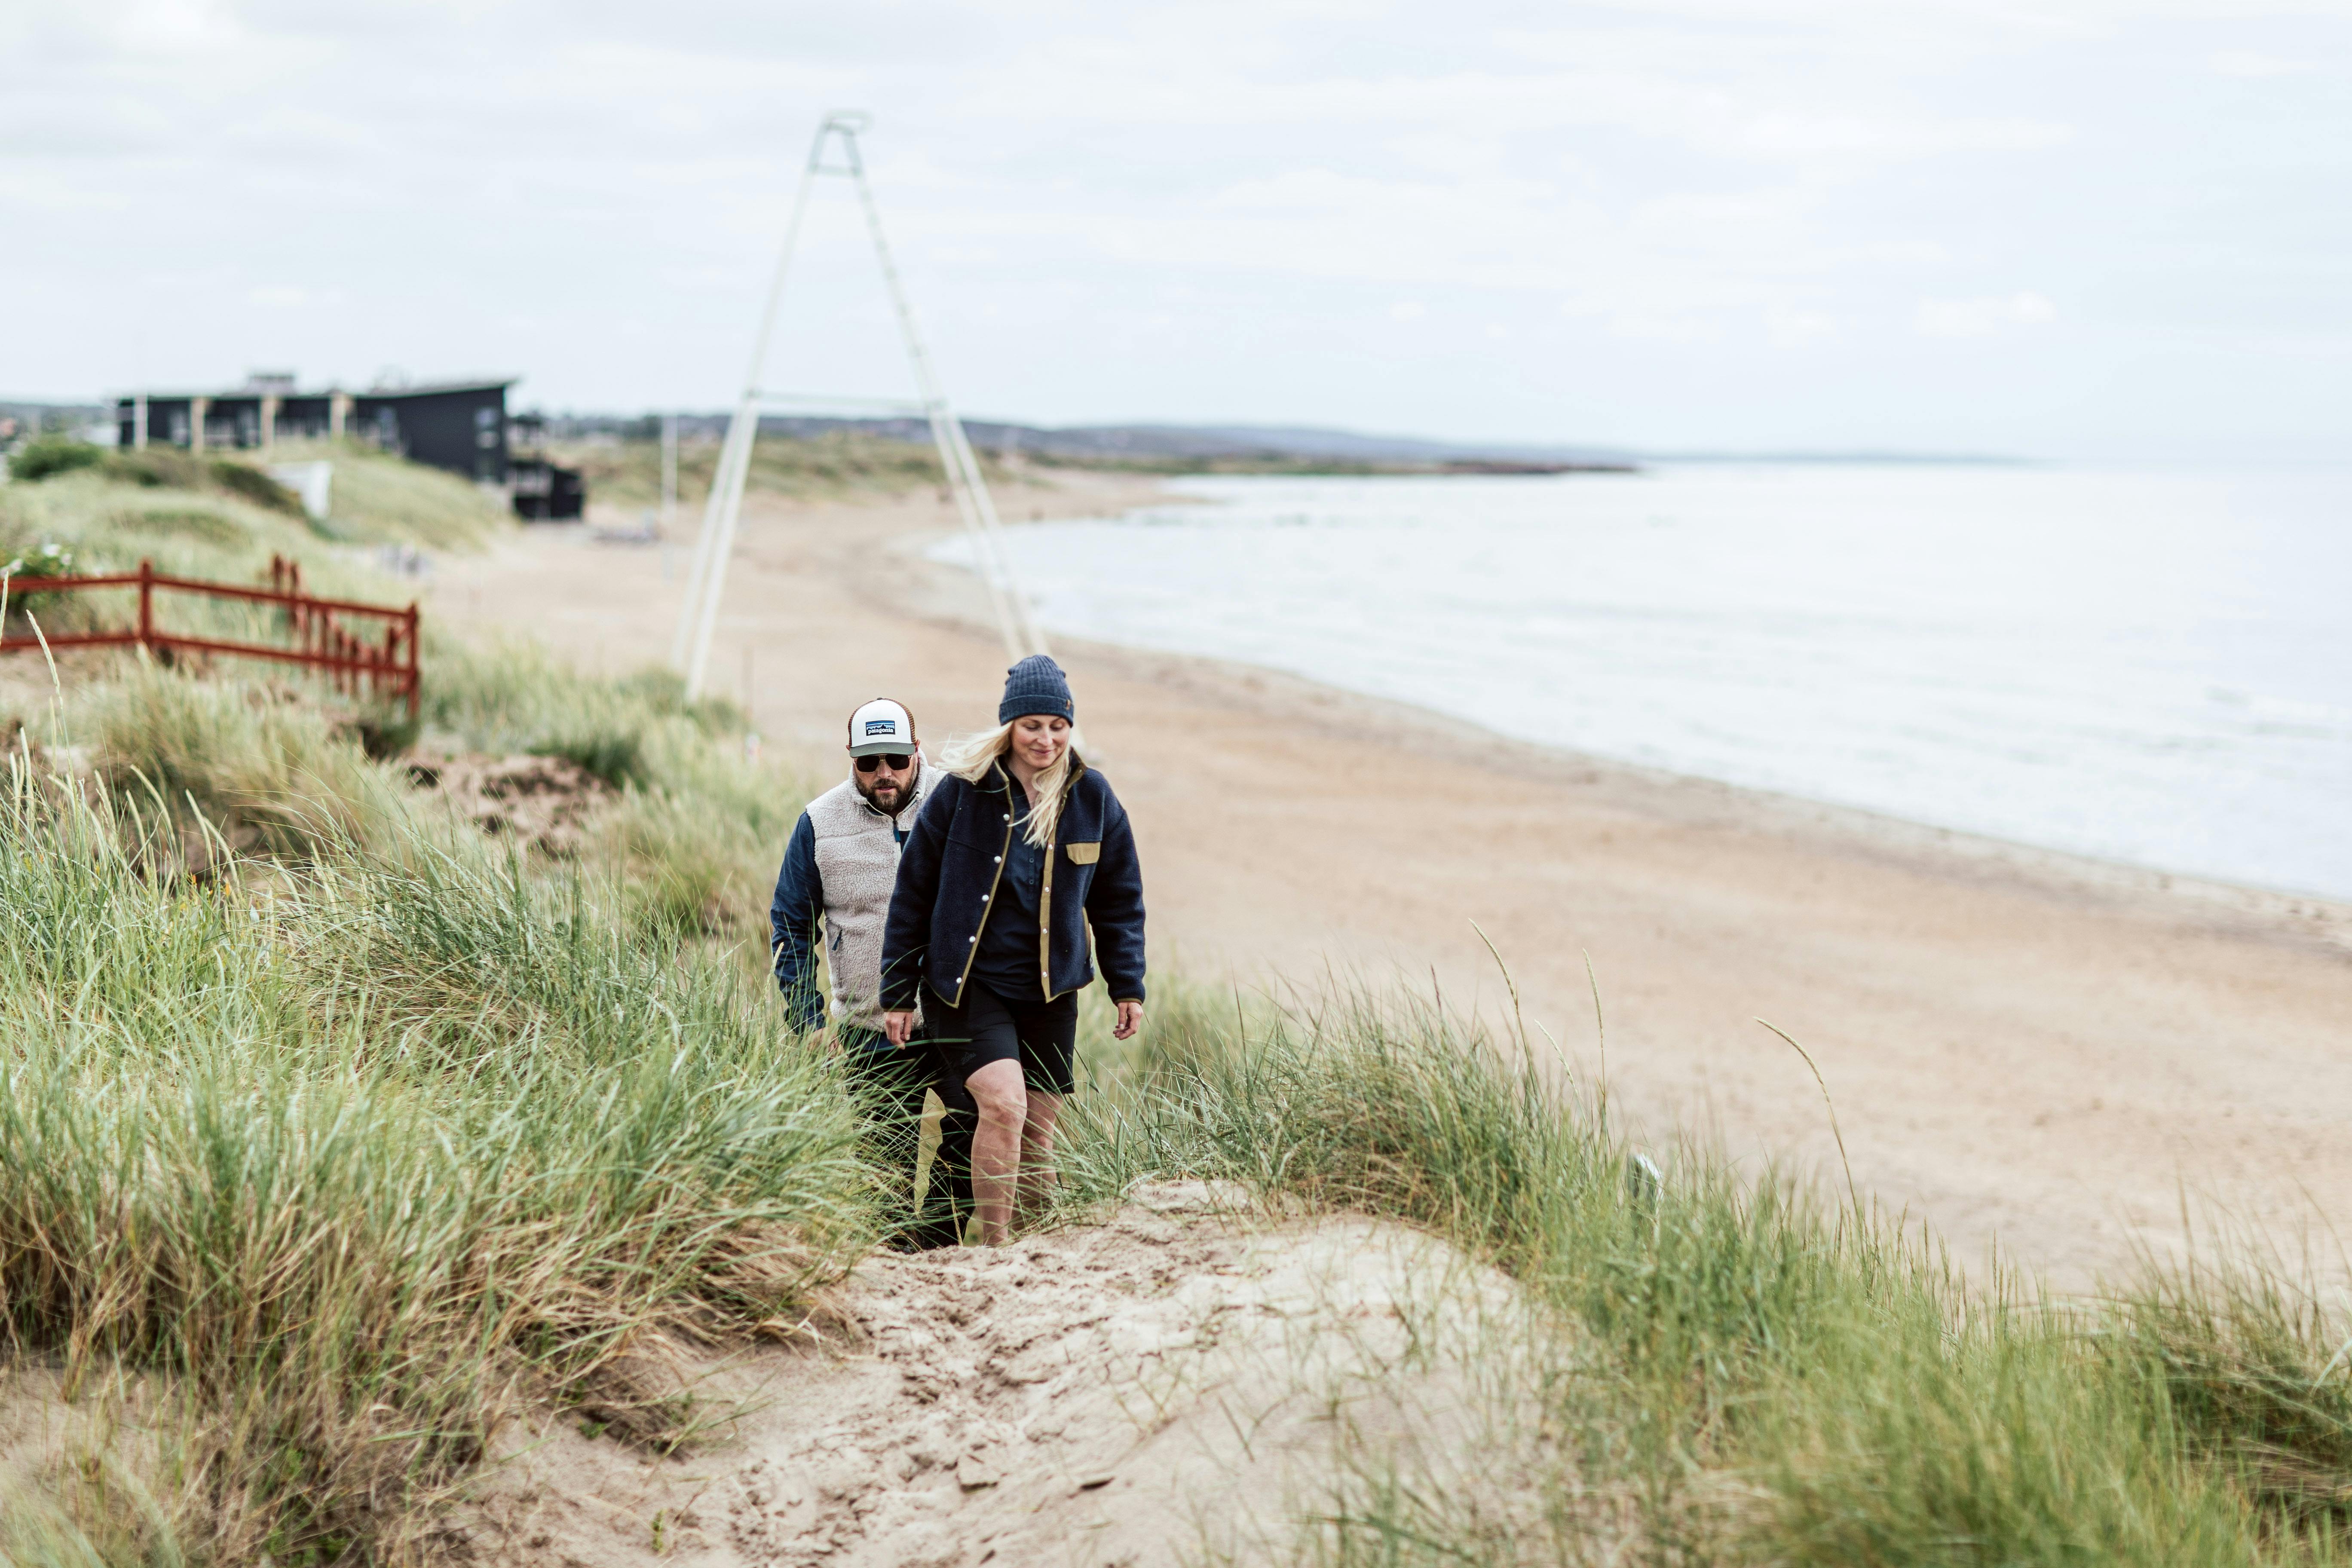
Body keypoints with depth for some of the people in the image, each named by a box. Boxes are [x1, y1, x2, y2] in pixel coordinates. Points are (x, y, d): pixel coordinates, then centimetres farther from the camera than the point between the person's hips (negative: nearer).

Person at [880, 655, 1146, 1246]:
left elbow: (1119, 899, 13)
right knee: (1003, 1102, -23)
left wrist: (1128, 987, 10)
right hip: (969, 987, -3)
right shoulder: (963, 791, -7)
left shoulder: (1092, 797, 2)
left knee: (1037, 1130, 6)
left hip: (1051, 995, 4)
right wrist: (899, 992, 1)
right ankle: (994, 1249, -16)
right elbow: (913, 892, 0)